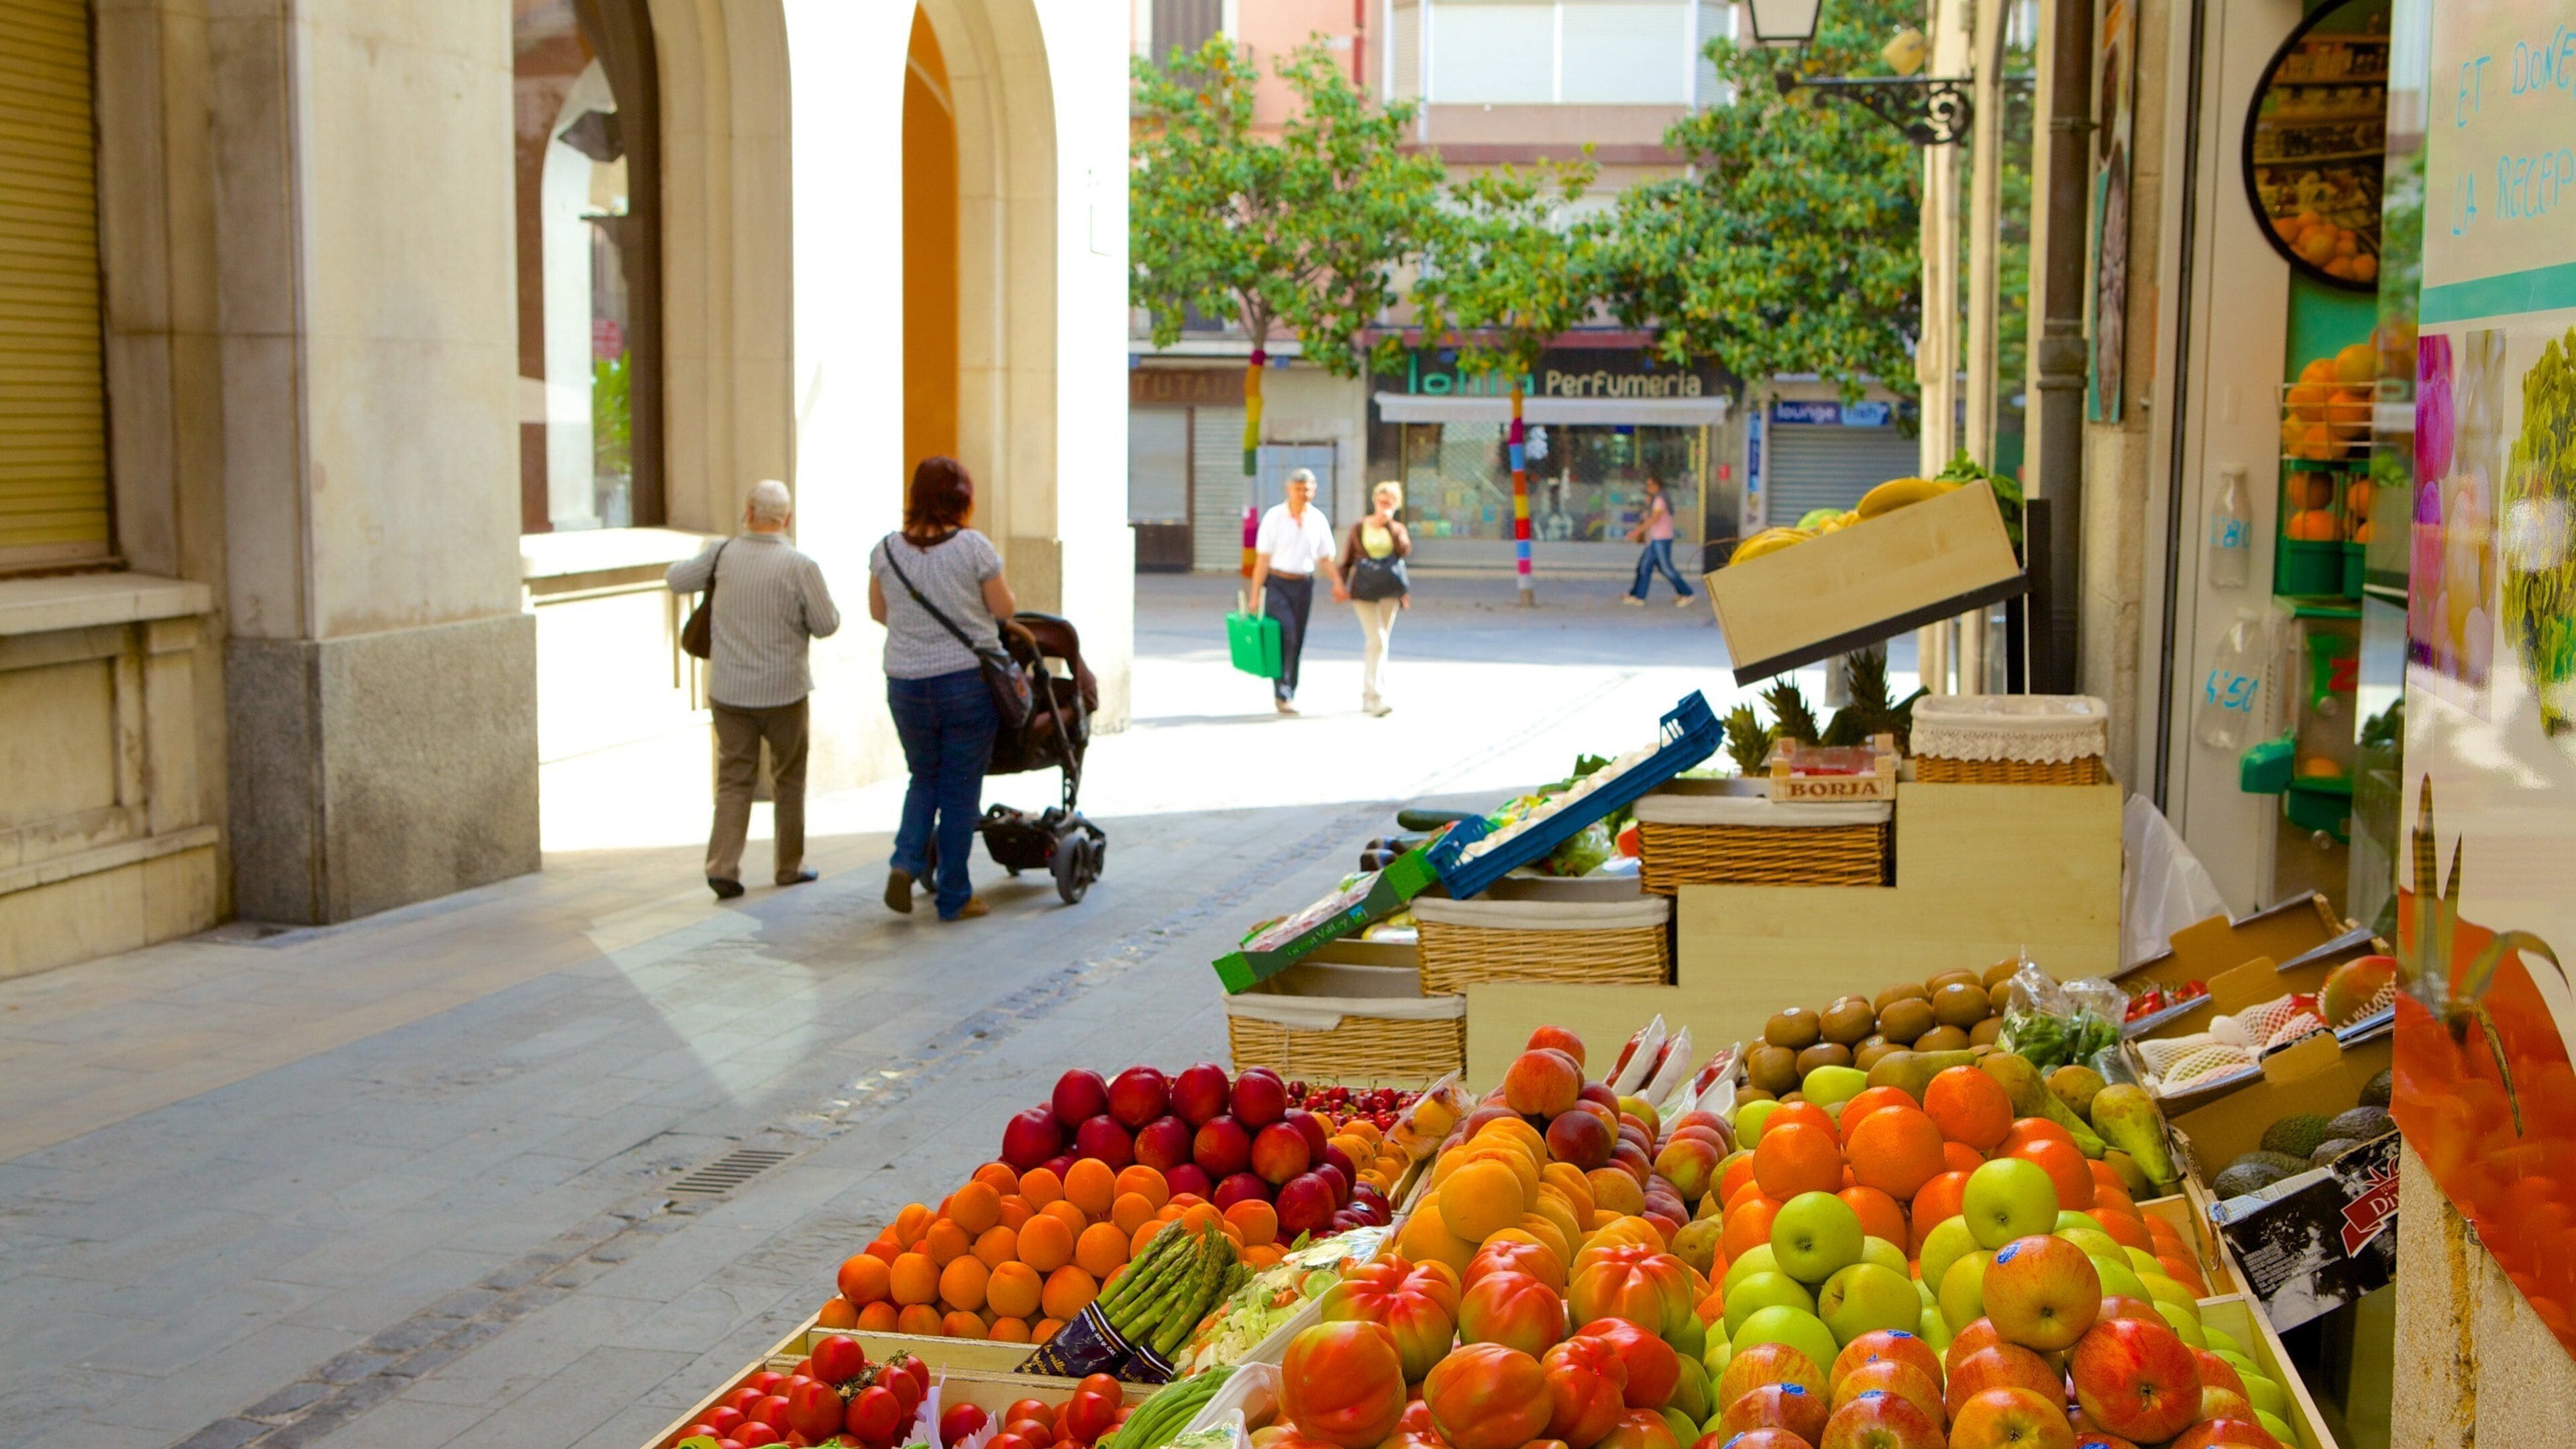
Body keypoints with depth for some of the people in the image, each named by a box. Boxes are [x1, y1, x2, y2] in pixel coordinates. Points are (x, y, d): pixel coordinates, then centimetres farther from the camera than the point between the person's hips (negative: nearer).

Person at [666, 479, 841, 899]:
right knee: (789, 780, 15)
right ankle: (788, 866, 22)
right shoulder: (800, 566, -13)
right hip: (784, 691, -2)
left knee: (733, 779, 7)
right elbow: (826, 625, -7)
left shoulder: (722, 554, -5)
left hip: (728, 691, 2)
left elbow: (675, 578, 7)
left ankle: (722, 866, -5)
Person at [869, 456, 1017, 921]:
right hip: (968, 680, -3)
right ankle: (954, 897, 11)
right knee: (960, 790, 6)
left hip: (906, 686, 3)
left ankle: (907, 862, 1)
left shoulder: (886, 550, -1)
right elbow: (1006, 610, -4)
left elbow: (878, 612, 11)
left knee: (924, 778, 22)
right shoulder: (974, 548, -11)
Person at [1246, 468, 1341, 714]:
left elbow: (1325, 558, 10)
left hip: (1304, 585, 4)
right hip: (1277, 584, -4)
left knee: (1297, 641, 7)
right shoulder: (1274, 517, -6)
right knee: (1285, 637, -16)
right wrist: (1255, 596, -9)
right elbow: (1262, 559, -6)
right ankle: (1282, 694, -13)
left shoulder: (1318, 520, 5)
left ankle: (1288, 695, 17)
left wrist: (1337, 583, -8)